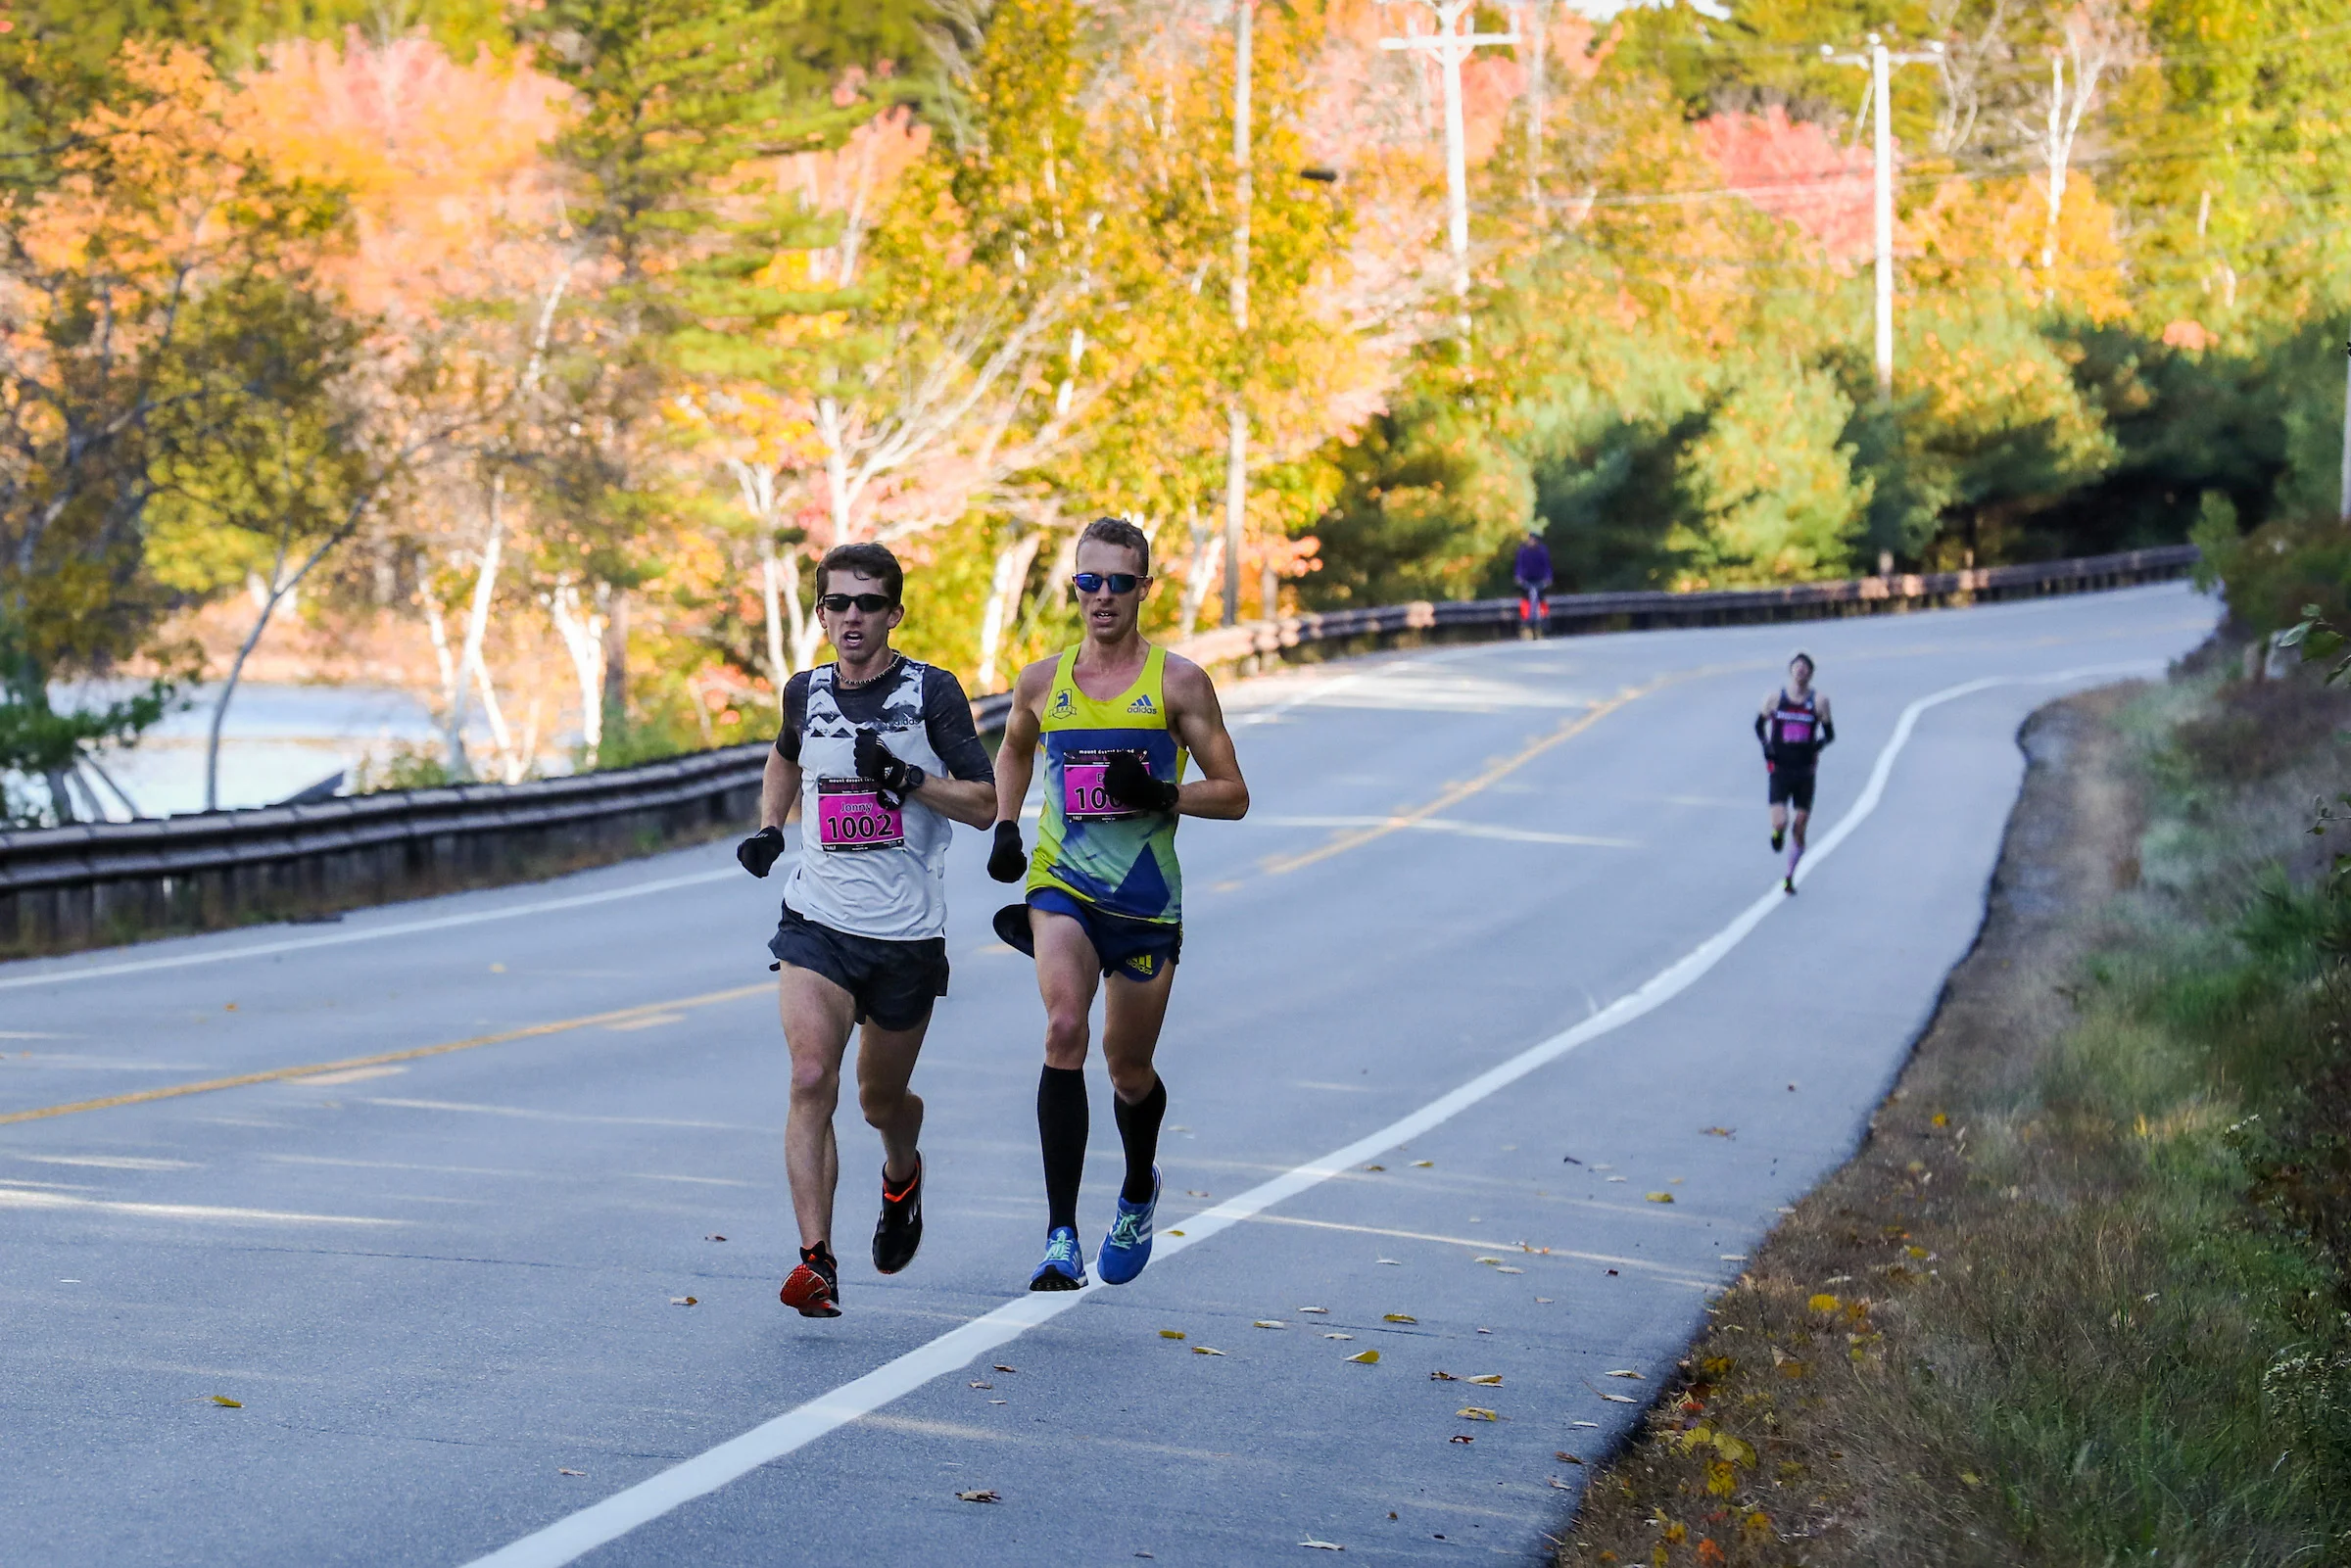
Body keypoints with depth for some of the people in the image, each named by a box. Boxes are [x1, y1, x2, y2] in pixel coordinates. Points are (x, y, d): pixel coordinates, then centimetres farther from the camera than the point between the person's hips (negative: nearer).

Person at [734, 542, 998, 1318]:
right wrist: (768, 826, 12)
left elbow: (985, 804, -7)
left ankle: (902, 1170, 49)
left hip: (907, 934, -1)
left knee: (881, 1098, 12)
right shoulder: (805, 693, 6)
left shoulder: (932, 693, -5)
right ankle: (817, 1262, -20)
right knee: (811, 1079, -18)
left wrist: (906, 778, -22)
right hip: (816, 921, 1)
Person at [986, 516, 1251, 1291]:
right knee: (1063, 1031, -24)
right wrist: (1005, 827, 12)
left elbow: (1233, 795, -1)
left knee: (1128, 1068, 12)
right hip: (1062, 885, 0)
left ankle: (1139, 1192, 46)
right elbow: (1014, 747, 27)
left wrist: (1163, 796, -18)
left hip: (1146, 899, 0)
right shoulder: (1042, 682, 4)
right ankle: (1061, 1237, -27)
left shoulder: (1179, 682, -4)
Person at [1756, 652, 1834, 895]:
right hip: (1780, 769, -1)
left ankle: (1790, 877, 23)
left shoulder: (1818, 700, -1)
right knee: (1780, 823, -17)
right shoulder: (1775, 698, -1)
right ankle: (1777, 832, 22)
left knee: (1800, 828, 6)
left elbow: (1829, 733, 3)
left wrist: (1818, 744, -18)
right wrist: (1766, 745, -6)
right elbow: (1759, 725, 12)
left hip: (1805, 771, 1)